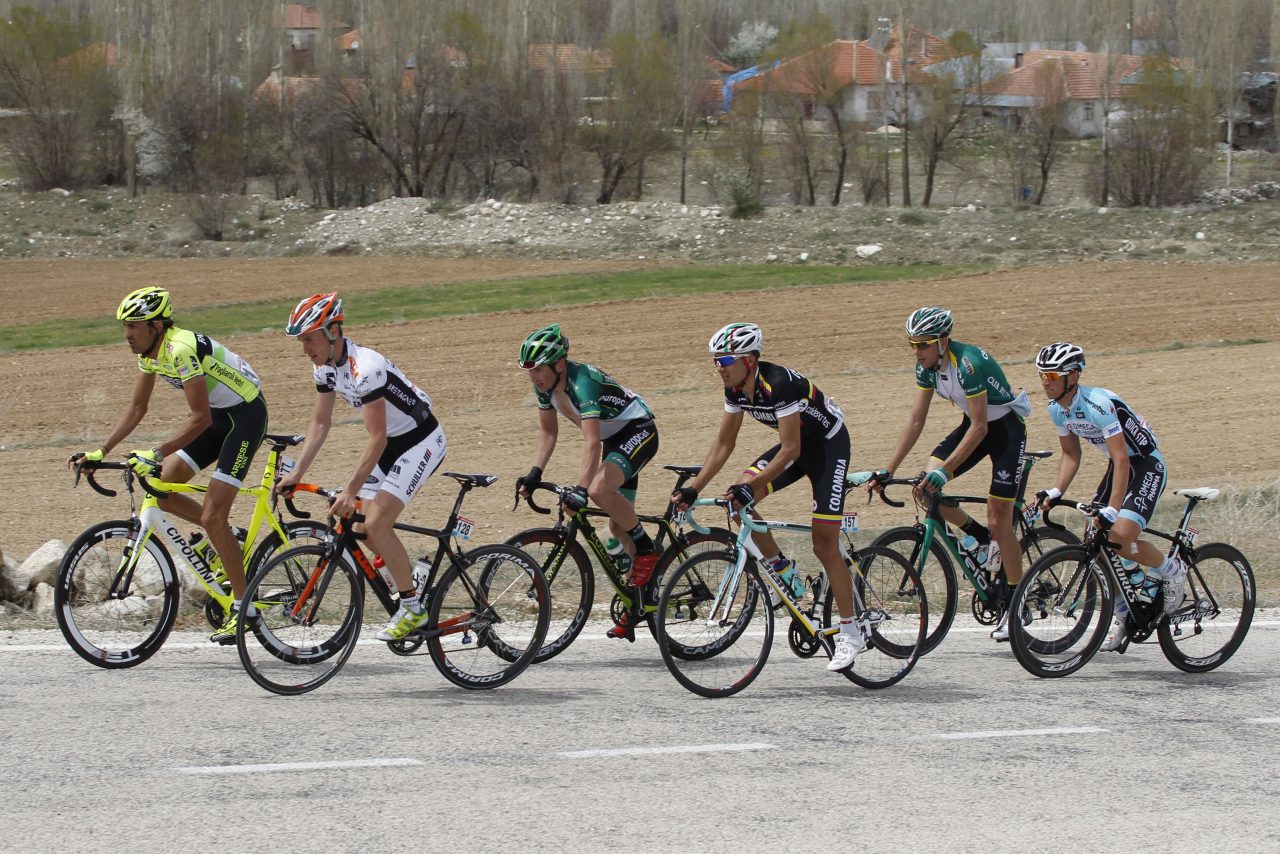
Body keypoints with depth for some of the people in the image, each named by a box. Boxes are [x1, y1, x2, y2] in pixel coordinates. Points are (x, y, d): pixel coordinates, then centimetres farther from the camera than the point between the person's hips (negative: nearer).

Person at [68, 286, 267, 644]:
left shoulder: (181, 349, -28)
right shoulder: (149, 353, 0)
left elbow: (200, 418, -32)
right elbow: (136, 408, 10)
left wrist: (155, 454, -37)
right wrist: (100, 451, 2)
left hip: (246, 413, -9)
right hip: (217, 415, 9)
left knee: (212, 516, -15)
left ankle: (242, 605, -6)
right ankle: (228, 542, 16)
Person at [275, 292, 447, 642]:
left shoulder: (365, 367, -30)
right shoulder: (325, 367, -3)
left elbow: (376, 440, -30)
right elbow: (320, 424, 6)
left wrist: (350, 491, -31)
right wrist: (296, 473, -2)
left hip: (421, 441, -9)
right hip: (391, 443, 9)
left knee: (376, 524, -17)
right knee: (363, 528, 2)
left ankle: (413, 607, -7)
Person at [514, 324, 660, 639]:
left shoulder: (583, 382, -34)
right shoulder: (545, 385, -8)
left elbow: (592, 442, -42)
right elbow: (548, 431, 3)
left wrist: (579, 489, -50)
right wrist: (535, 472, -11)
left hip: (639, 431, -9)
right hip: (614, 439, 9)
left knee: (599, 489, -33)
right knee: (618, 525, 9)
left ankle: (647, 548, -13)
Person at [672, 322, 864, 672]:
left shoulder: (779, 384, -33)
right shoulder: (736, 389, -9)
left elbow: (790, 450, -33)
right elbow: (724, 443, -1)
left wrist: (751, 486, -39)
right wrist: (694, 489, -9)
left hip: (828, 444, -8)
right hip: (798, 444, 8)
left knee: (824, 544, -10)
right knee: (737, 499, -13)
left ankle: (851, 633, 0)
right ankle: (783, 571, 4)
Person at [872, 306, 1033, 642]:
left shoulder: (968, 364, -32)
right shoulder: (927, 366, -8)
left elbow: (979, 428, -32)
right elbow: (915, 421, -3)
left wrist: (945, 470, -36)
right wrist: (888, 470, -8)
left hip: (1006, 427, -7)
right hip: (974, 424, 7)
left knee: (999, 522, -9)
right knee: (924, 486, -11)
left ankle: (1014, 606, 4)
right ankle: (983, 539, 10)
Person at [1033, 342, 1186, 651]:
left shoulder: (1098, 404, -30)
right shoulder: (1057, 409, -4)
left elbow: (1121, 459, -33)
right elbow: (1071, 454, 8)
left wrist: (1113, 510, -39)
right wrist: (1055, 492, -7)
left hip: (1146, 465, -8)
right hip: (1118, 465, 8)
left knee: (1120, 539, -24)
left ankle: (1172, 571, 3)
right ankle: (1122, 614, 15)